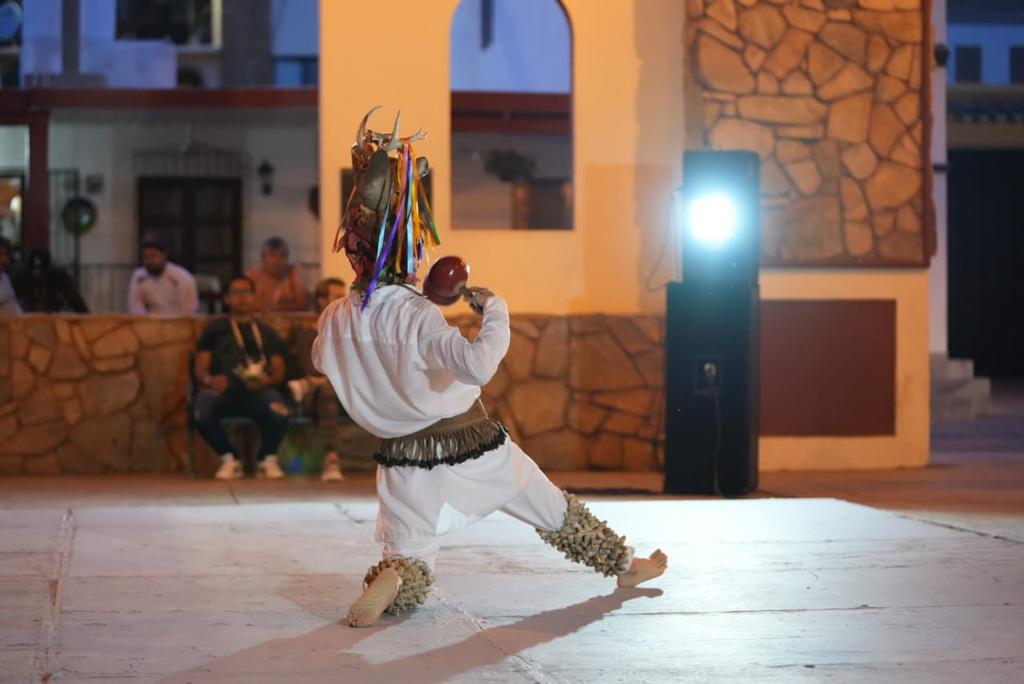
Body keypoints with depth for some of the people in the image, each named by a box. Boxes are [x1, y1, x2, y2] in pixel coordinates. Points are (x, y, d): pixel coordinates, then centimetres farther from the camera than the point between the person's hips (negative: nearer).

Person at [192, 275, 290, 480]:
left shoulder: (267, 333, 26)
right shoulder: (215, 329, 23)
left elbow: (279, 372, 15)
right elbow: (200, 369, 14)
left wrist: (266, 380, -9)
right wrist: (209, 380, -11)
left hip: (258, 389, 0)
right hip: (221, 388, 0)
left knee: (278, 411, -36)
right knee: (201, 411, -36)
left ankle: (267, 459, -4)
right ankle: (229, 459, -9)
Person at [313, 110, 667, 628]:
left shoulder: (335, 319, -6)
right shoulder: (414, 314, -24)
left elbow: (322, 362, 16)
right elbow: (477, 365, -38)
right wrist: (494, 311, -22)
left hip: (407, 463, 3)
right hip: (475, 449, -3)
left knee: (409, 569, 6)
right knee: (556, 512, 21)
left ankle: (392, 578, -28)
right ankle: (624, 565, 40)